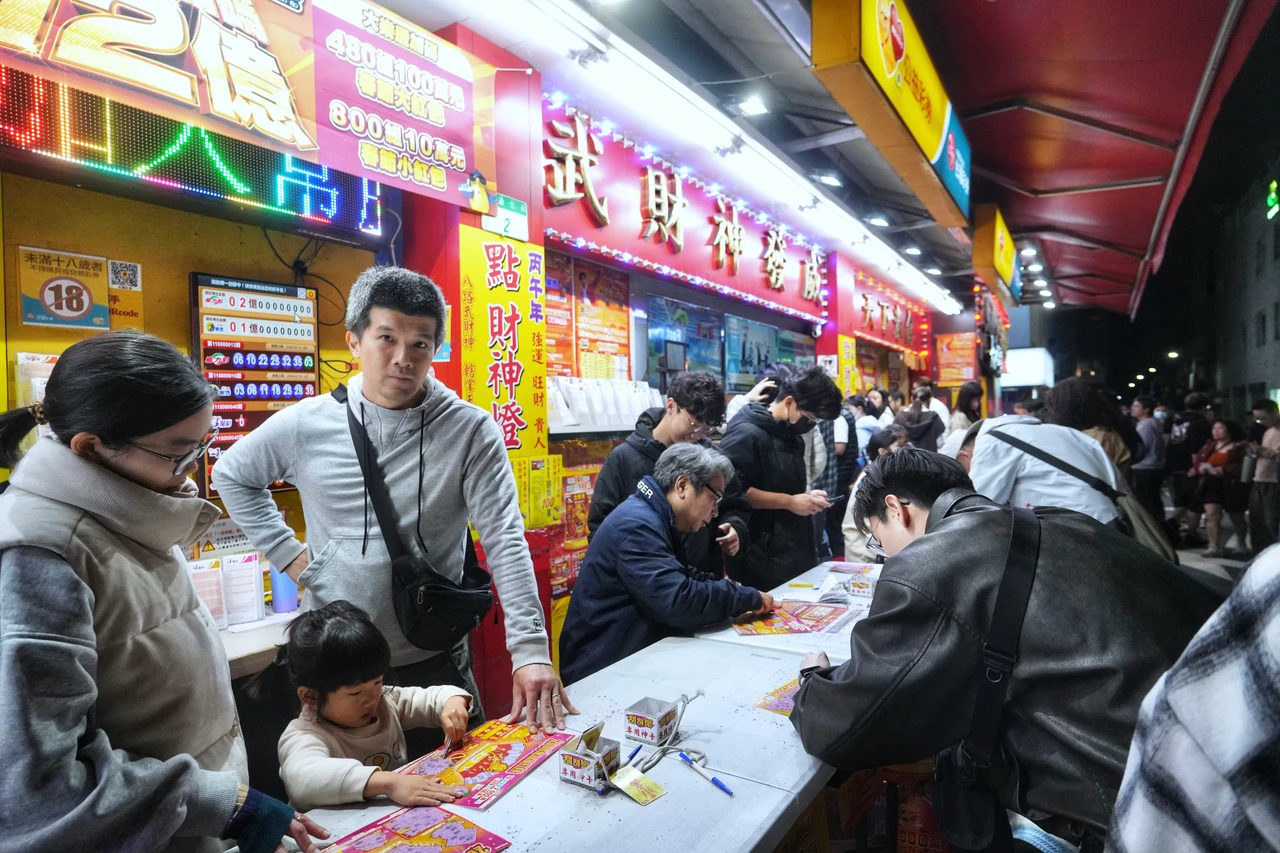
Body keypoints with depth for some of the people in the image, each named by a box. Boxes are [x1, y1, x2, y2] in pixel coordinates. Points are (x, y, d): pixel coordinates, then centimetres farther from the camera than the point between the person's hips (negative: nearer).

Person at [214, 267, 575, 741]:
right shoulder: (304, 424, -5)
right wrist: (289, 555, 2)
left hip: (434, 662, -1)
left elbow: (504, 541, -18)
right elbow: (231, 475, 14)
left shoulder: (470, 430, -12)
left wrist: (531, 651, -26)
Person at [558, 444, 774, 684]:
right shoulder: (638, 524, -22)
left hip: (633, 654, 9)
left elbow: (682, 579, 19)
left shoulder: (653, 518, 10)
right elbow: (680, 602, -29)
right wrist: (750, 598, -16)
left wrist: (726, 587, 1)